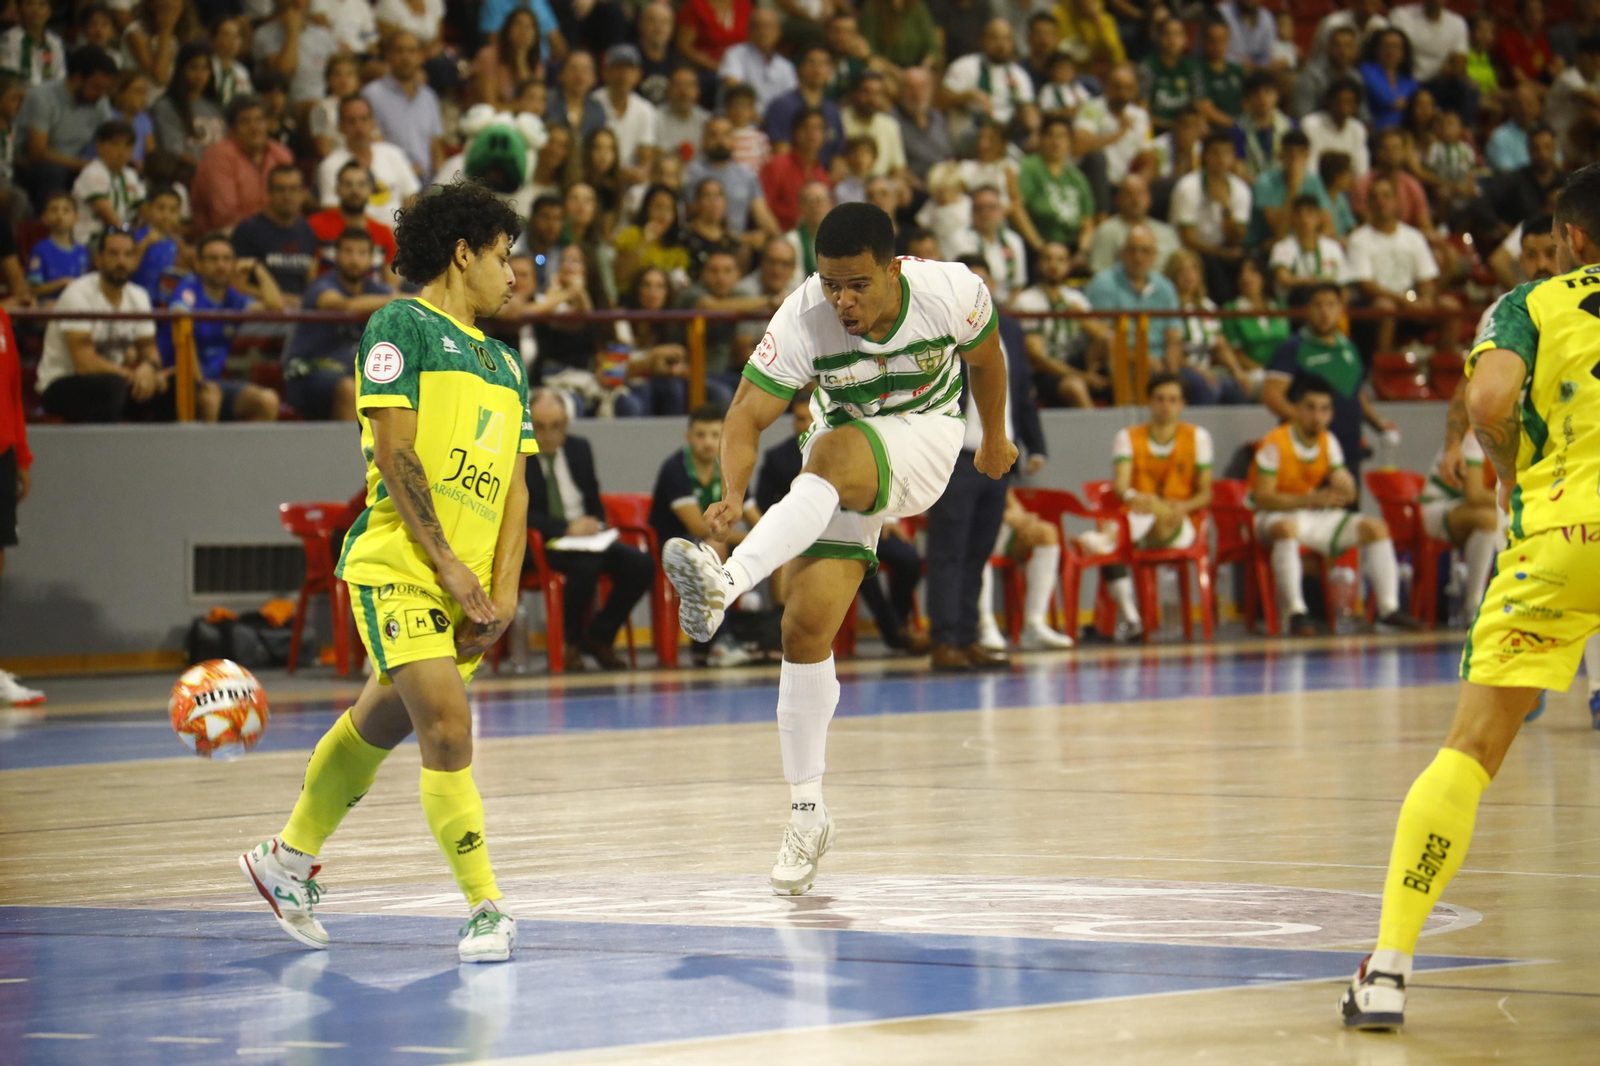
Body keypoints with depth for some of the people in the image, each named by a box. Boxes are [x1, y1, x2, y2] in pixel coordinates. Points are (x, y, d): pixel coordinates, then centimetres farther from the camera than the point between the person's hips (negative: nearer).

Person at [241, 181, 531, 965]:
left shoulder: (501, 363, 20)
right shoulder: (402, 326, -1)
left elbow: (513, 487, 15)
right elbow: (395, 452, -9)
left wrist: (504, 590, 1)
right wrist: (449, 564, -13)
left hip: (470, 586, 7)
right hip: (399, 569, -7)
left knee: (379, 725, 16)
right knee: (448, 732, -16)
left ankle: (290, 860, 34)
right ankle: (485, 909, -15)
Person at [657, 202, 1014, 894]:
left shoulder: (951, 292, -21)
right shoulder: (803, 318, -23)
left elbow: (985, 356, 2)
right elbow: (747, 414, -25)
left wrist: (994, 439, 17)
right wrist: (733, 495, -43)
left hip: (923, 436, -2)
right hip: (842, 450, 2)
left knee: (831, 453, -37)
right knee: (806, 627, -8)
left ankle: (727, 583, -55)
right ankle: (807, 813, 4)